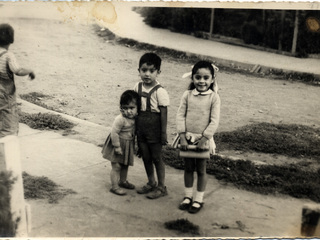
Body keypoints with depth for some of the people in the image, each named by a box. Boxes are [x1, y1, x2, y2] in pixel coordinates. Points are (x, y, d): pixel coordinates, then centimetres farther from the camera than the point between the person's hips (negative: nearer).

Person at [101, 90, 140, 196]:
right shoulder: (120, 119, -27)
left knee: (125, 165, 21)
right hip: (119, 144, -7)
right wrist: (117, 147, -22)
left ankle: (123, 181, 41)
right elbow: (114, 133, -26)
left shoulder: (135, 118, -4)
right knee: (116, 166, -1)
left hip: (128, 145, 7)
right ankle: (114, 186, 10)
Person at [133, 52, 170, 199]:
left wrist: (163, 133, -13)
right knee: (145, 157, 16)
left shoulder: (160, 92, -15)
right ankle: (151, 183, 34)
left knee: (156, 158, 5)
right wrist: (135, 126, 10)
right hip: (141, 128, 6)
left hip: (154, 129, -6)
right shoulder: (137, 87, 2)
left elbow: (163, 113, -13)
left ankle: (161, 187, 20)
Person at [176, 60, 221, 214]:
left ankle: (198, 199, 23)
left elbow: (214, 121, -11)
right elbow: (180, 115, -2)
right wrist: (182, 136, -9)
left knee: (201, 170, 9)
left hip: (204, 139, -2)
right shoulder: (187, 95, -3)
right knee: (188, 168, 14)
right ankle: (187, 196, 30)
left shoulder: (214, 97, -9)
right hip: (187, 138, 2)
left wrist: (204, 138, -15)